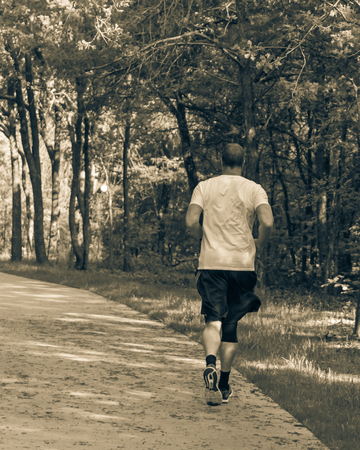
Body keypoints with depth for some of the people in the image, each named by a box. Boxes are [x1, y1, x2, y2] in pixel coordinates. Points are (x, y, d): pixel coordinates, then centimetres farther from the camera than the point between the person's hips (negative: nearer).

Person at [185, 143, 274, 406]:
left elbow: (191, 222, -6)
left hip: (211, 263, 0)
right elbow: (268, 222, -13)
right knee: (231, 325, 11)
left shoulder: (204, 187, 5)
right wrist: (259, 245, 6)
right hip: (242, 264, 0)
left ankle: (210, 365, -33)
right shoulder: (254, 189, 2)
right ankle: (224, 386, 18)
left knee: (213, 321, -3)